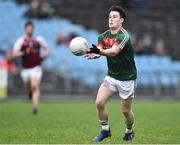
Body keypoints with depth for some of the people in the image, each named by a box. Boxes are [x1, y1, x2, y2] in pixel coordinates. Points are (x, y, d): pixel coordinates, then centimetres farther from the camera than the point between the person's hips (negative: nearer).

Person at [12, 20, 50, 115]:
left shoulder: (38, 39, 1)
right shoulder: (20, 41, -5)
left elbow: (47, 48, 17)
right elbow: (14, 54, -11)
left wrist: (44, 55, -2)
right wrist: (24, 53, -24)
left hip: (36, 67, -1)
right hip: (25, 69, 1)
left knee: (35, 86, -19)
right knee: (28, 88, 16)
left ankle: (35, 107, -21)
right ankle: (30, 92, 55)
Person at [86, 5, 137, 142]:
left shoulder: (124, 36, -20)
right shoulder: (104, 36, 1)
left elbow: (114, 51, -36)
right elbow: (99, 51, -13)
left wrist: (99, 51, -54)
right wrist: (92, 54, -37)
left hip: (127, 78, -5)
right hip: (111, 76, 5)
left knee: (126, 110, 2)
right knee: (99, 102, -10)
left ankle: (130, 131, 31)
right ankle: (105, 130, 9)